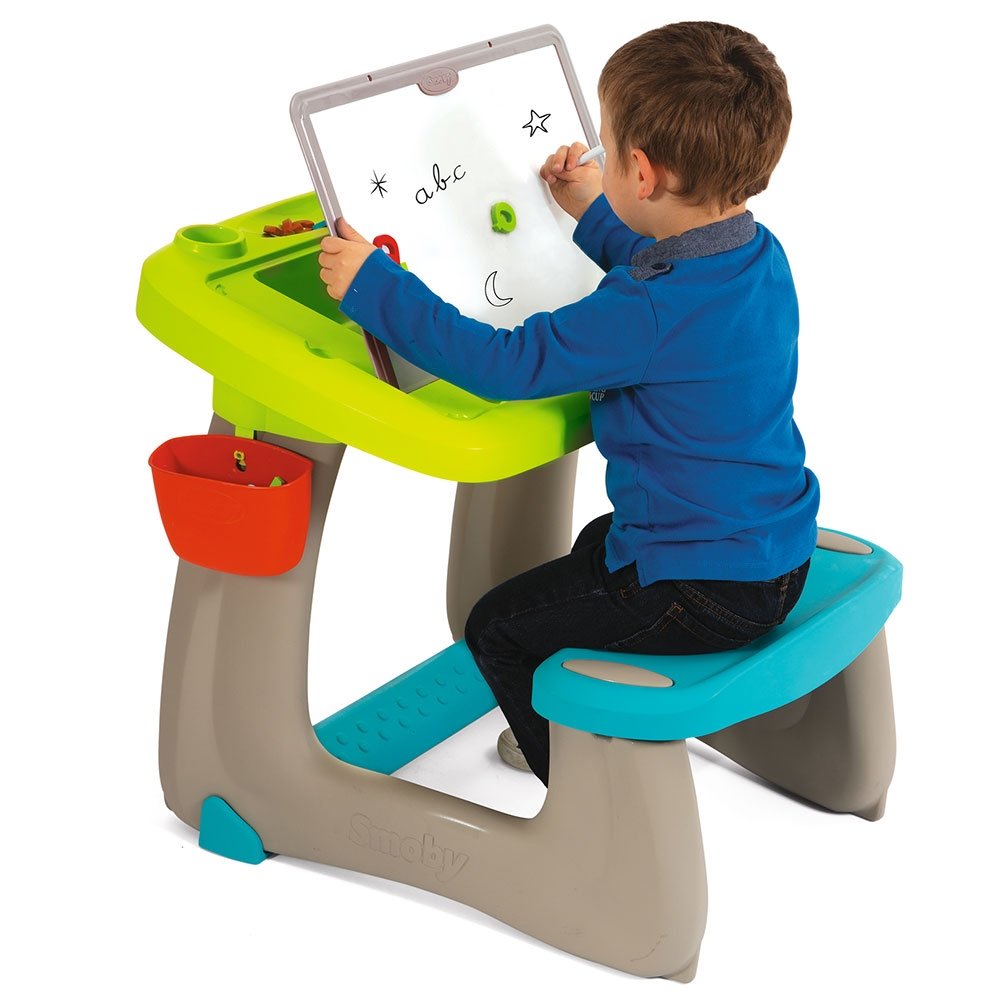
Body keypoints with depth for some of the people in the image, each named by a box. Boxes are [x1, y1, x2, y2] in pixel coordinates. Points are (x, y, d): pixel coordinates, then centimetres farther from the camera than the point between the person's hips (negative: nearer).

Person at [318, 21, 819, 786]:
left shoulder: (648, 314, -31)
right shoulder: (763, 258, -2)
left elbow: (505, 364, -27)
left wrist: (372, 286, -19)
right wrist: (594, 216, 29)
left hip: (703, 593, -9)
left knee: (498, 629, 7)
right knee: (598, 547, 36)